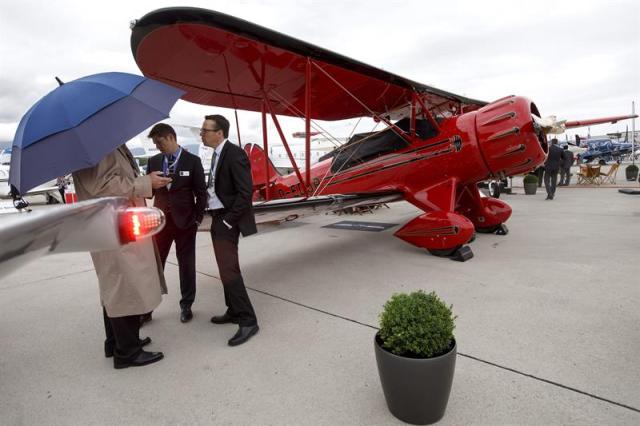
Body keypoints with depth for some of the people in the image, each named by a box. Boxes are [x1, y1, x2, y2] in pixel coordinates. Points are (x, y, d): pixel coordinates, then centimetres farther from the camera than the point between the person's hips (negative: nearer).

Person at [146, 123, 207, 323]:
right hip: (160, 220, 3)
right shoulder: (153, 161, 7)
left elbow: (201, 193, -2)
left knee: (186, 265, 8)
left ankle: (186, 305, 23)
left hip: (185, 221, -2)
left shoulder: (192, 161, -3)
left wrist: (197, 218, -6)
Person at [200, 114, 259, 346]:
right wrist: (217, 218, 10)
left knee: (229, 270, -10)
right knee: (226, 268, 16)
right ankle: (234, 311, 28)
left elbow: (245, 192, -21)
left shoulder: (235, 154, -16)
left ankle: (248, 320, -1)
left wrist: (228, 221, -19)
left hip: (227, 221, -10)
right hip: (217, 219, 10)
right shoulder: (218, 154, 12)